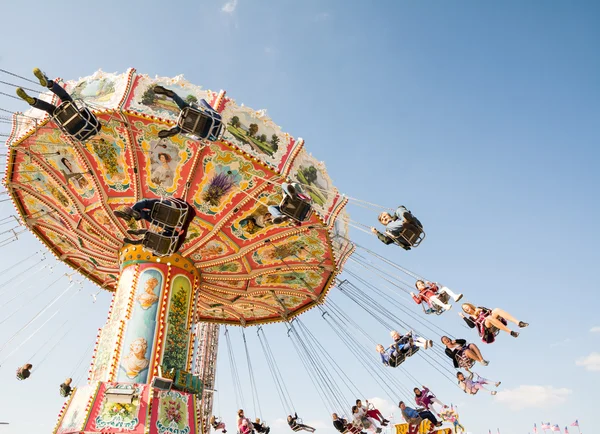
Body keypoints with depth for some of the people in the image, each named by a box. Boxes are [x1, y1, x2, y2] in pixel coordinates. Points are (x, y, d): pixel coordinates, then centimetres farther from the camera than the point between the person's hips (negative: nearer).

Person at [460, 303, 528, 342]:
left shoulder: (479, 309, 28)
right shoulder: (470, 318, 19)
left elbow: (489, 311, 19)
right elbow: (471, 325, -1)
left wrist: (482, 310, 6)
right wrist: (464, 317, 0)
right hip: (487, 327, -3)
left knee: (496, 310, -28)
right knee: (489, 317, -39)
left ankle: (518, 323, -41)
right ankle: (511, 332, -43)